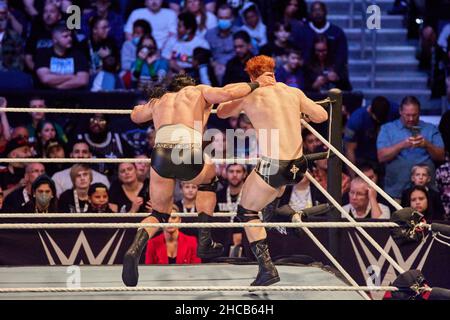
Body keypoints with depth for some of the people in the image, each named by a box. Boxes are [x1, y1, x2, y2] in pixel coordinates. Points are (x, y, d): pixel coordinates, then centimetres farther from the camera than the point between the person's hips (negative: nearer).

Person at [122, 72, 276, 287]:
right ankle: (204, 242, 25)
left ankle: (135, 250, -10)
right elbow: (226, 94, 5)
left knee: (159, 214, 22)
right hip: (189, 156, -2)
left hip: (161, 156, 2)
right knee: (208, 176, 35)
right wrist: (255, 85, 16)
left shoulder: (159, 101, 33)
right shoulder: (199, 92, 24)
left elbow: (135, 115, 52)